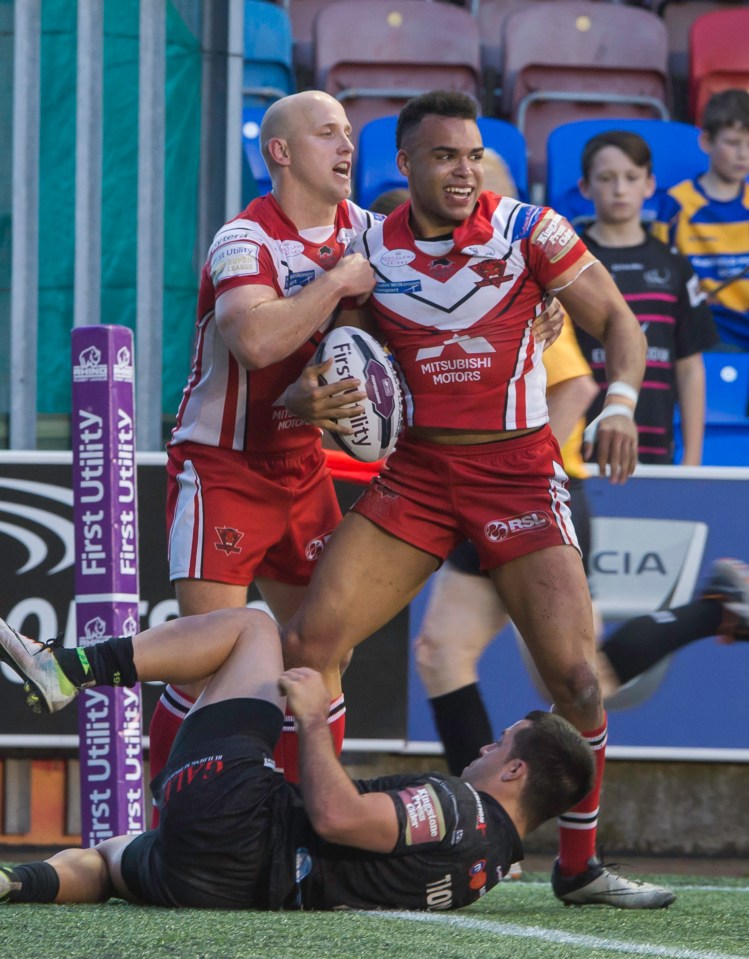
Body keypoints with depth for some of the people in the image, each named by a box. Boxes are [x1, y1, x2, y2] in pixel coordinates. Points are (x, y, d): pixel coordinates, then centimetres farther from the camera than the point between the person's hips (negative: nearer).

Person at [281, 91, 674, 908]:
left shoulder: (527, 231, -6)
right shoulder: (368, 251, 1)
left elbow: (617, 321, -1)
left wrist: (619, 403, -19)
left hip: (518, 473, -2)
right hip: (415, 472, 2)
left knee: (574, 671, -12)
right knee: (308, 639, -10)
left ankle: (578, 866, 7)